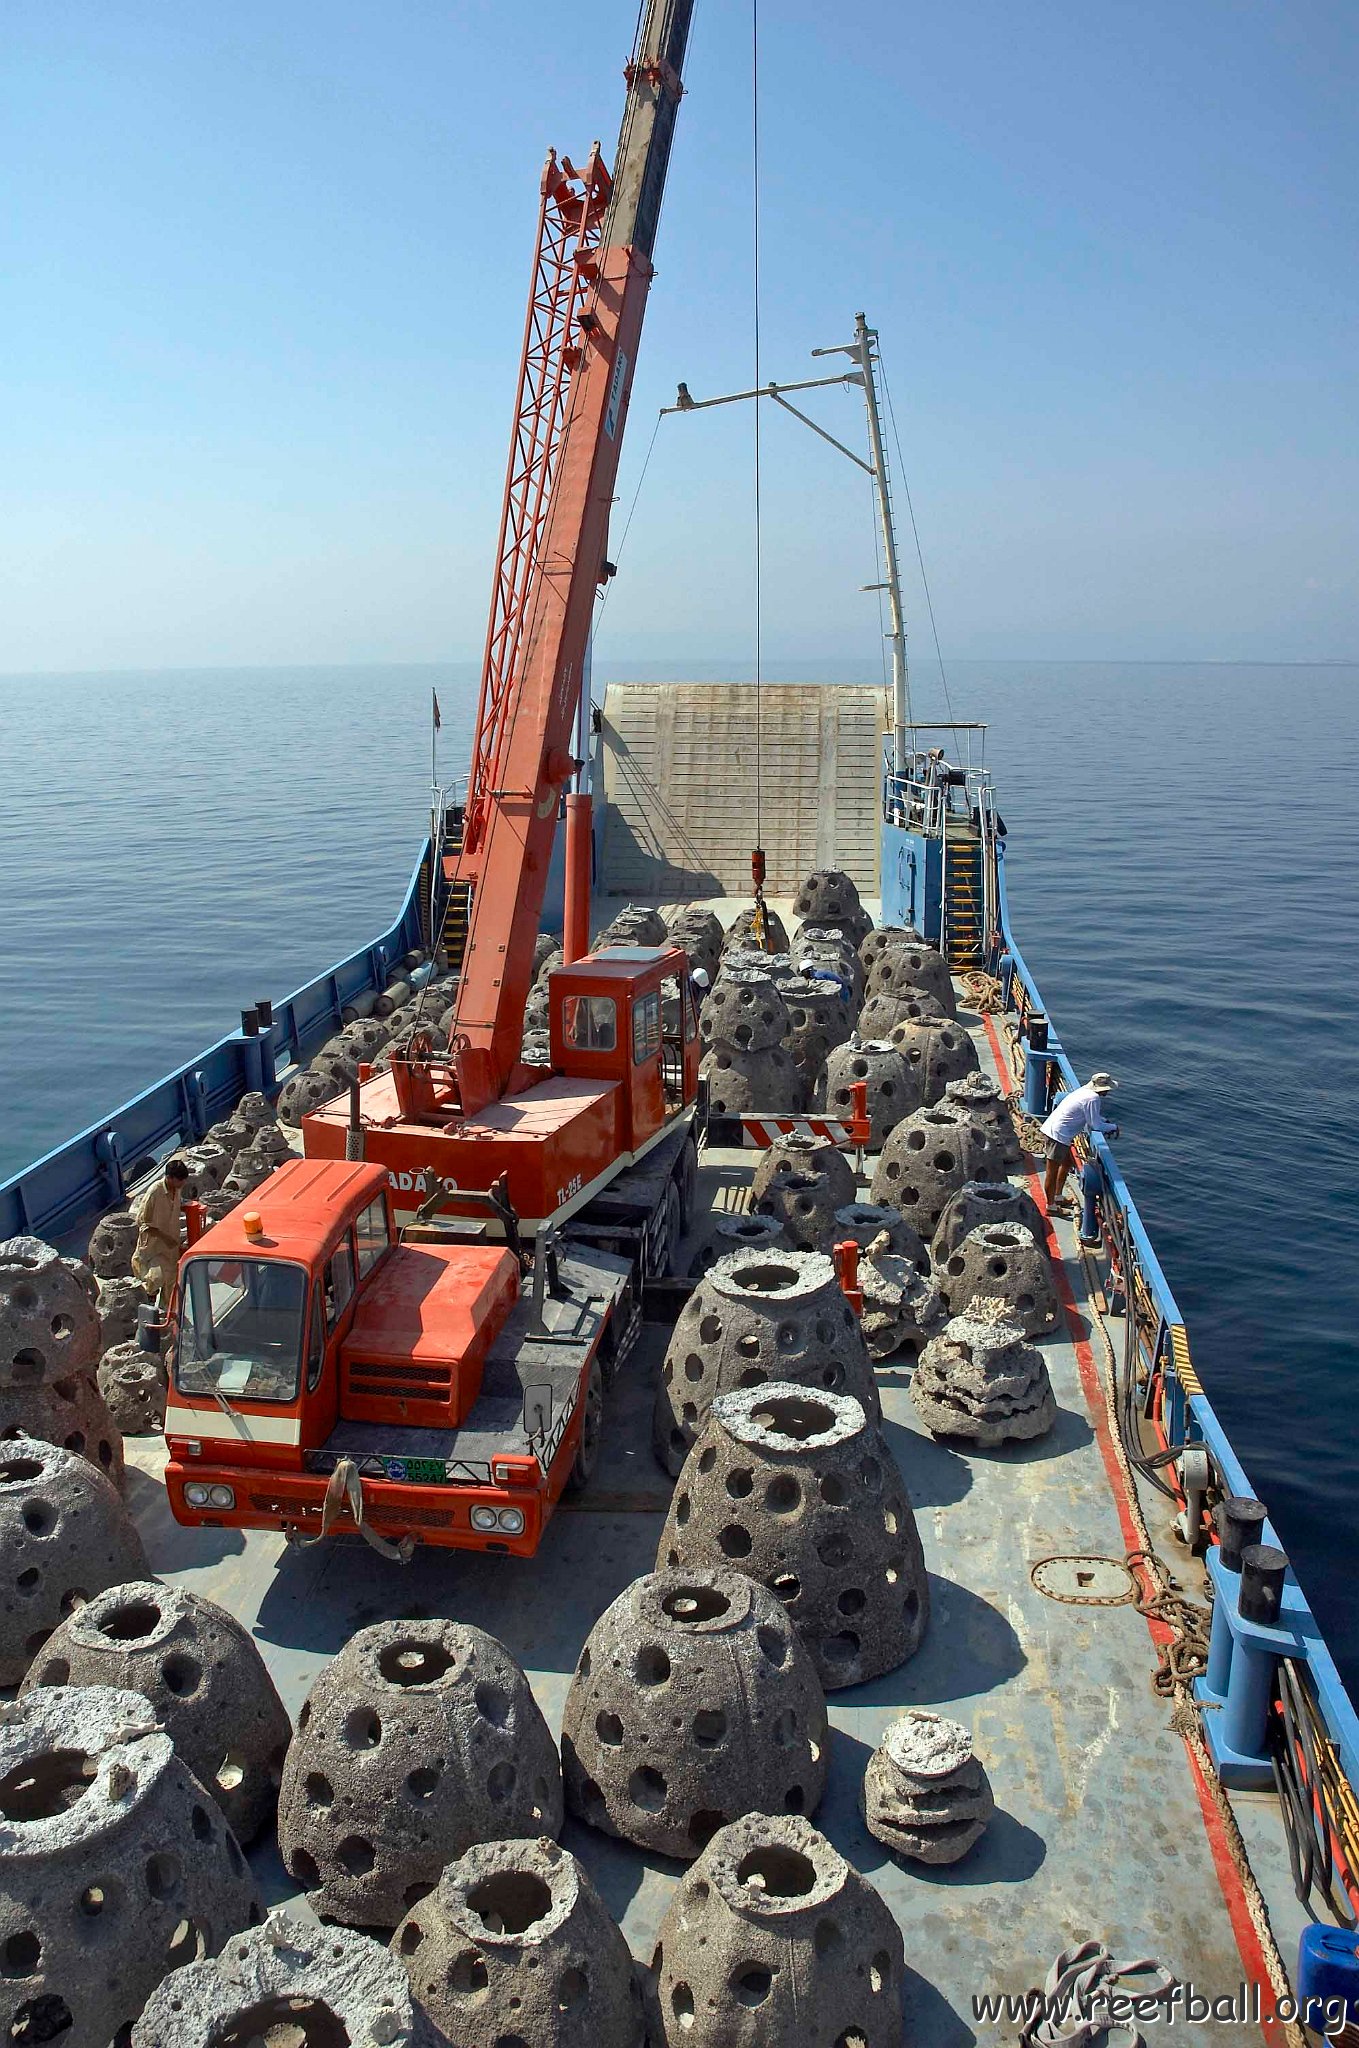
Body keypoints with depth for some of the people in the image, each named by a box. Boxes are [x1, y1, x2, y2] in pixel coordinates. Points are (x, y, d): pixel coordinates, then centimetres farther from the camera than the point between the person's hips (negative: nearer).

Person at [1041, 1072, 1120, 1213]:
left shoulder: (1085, 1092, 13)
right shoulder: (1093, 1098, -17)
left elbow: (1092, 1117, 28)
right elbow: (1095, 1125, -11)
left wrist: (1105, 1122, 13)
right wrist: (1113, 1127, 5)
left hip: (1052, 1129, 11)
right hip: (1058, 1134, -11)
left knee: (1067, 1163, 25)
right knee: (1053, 1172, -1)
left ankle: (1058, 1197, 36)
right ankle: (1051, 1206, 8)